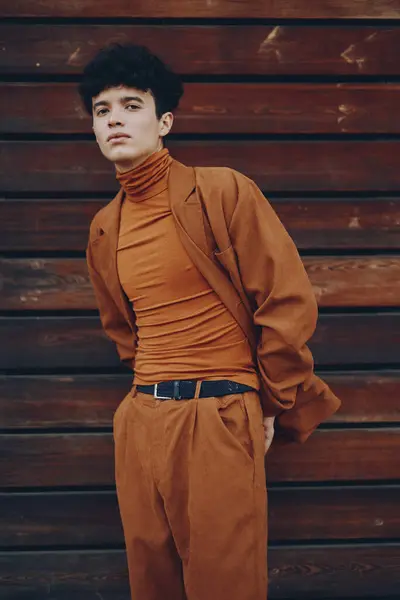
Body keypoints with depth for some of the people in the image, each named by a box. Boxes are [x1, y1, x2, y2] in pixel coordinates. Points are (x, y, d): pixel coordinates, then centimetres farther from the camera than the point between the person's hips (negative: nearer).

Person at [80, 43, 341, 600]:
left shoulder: (224, 192, -5)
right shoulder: (104, 230, 12)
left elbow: (290, 303, -7)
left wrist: (273, 407, -1)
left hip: (221, 422, -5)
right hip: (141, 423, 6)